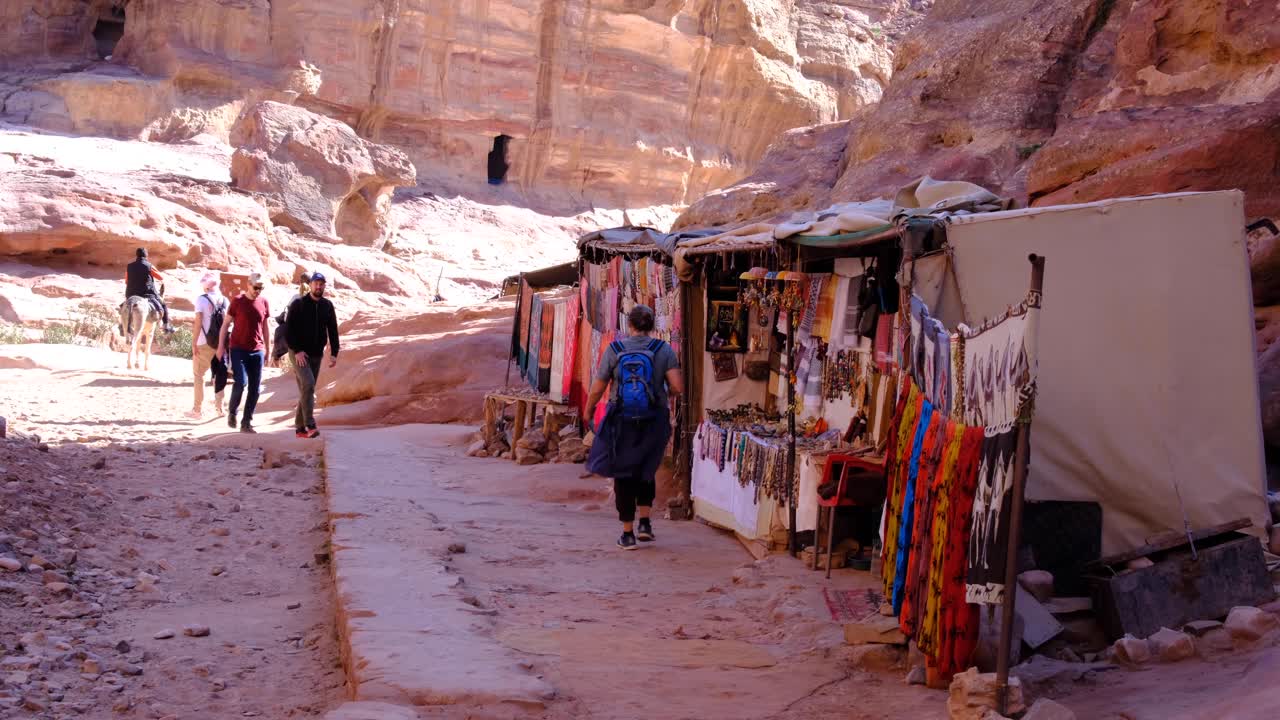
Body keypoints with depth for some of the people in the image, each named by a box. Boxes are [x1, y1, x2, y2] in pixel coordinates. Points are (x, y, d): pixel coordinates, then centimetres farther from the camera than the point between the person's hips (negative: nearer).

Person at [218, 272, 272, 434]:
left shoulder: (263, 302, 7)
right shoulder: (238, 302, -3)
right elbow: (226, 324, 2)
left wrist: (268, 349, 15)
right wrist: (221, 346, -4)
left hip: (257, 351, 4)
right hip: (238, 349, -4)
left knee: (255, 389, 1)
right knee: (241, 382, -16)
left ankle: (246, 423, 8)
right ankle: (232, 412, 8)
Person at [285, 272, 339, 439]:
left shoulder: (327, 306, 6)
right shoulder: (298, 304, -6)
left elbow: (333, 330, 8)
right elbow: (289, 329, -9)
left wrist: (334, 353, 0)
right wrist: (297, 350, -17)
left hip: (316, 355, 5)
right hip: (298, 353, -5)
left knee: (307, 390, 7)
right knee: (308, 384, -21)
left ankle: (300, 427, 14)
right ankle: (310, 425, -24)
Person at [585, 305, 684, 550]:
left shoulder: (614, 350, -6)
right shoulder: (663, 350, -5)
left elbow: (597, 389, -3)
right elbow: (678, 387, -13)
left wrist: (589, 410, 15)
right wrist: (665, 393, 10)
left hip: (621, 421, -1)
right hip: (653, 422, 1)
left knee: (624, 475, 10)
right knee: (646, 471, 23)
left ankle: (628, 534, 11)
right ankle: (645, 522, 12)